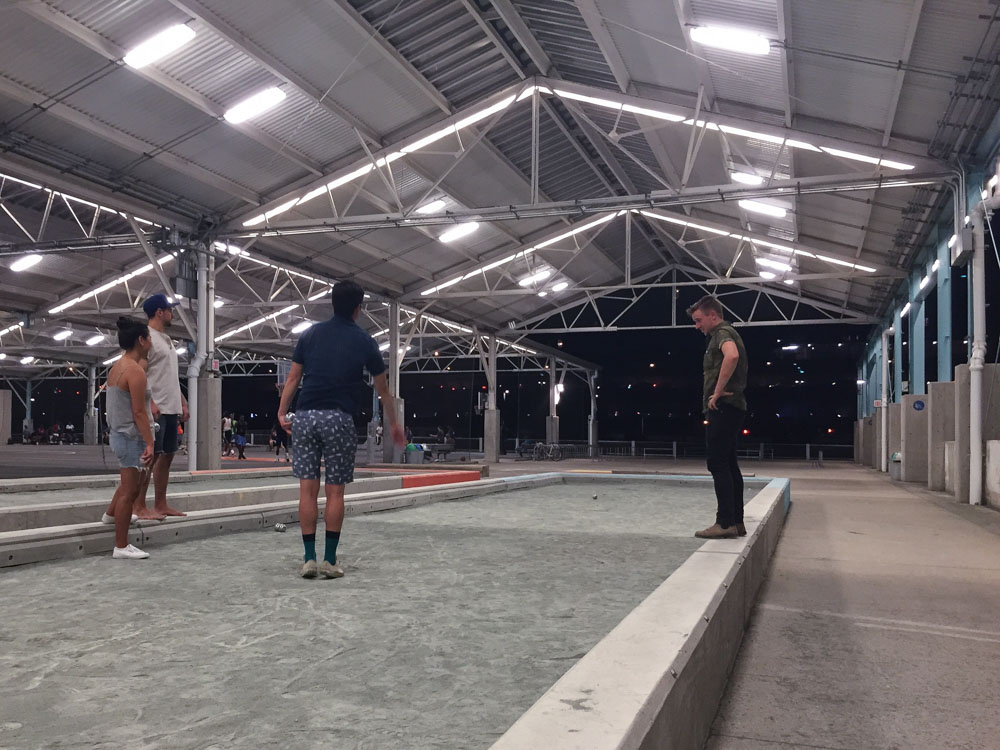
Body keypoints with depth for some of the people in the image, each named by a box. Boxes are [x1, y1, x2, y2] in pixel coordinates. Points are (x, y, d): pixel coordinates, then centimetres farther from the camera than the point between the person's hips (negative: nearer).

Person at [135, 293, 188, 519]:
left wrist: (183, 403, 20)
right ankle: (139, 507, -4)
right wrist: (150, 402, -25)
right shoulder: (147, 337, -8)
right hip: (156, 409, -9)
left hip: (172, 408, 9)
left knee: (167, 455, 10)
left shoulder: (166, 339, 21)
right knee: (150, 456, -8)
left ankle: (160, 504, 15)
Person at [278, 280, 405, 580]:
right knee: (335, 491, 4)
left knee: (307, 489, 3)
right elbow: (383, 390, 13)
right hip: (339, 419, -2)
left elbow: (293, 378, 7)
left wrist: (282, 412, 11)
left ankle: (309, 558, 3)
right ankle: (330, 560, 5)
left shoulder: (311, 334, 11)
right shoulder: (364, 341, 6)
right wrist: (393, 424, 23)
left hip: (305, 416, 2)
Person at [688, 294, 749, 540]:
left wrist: (718, 391, -25)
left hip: (723, 407, -10)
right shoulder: (726, 334, 23)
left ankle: (725, 522, -11)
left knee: (719, 465, -10)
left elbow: (731, 356, -32)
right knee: (729, 465, 10)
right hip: (731, 407, 10)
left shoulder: (722, 333, -9)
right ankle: (736, 522, 13)